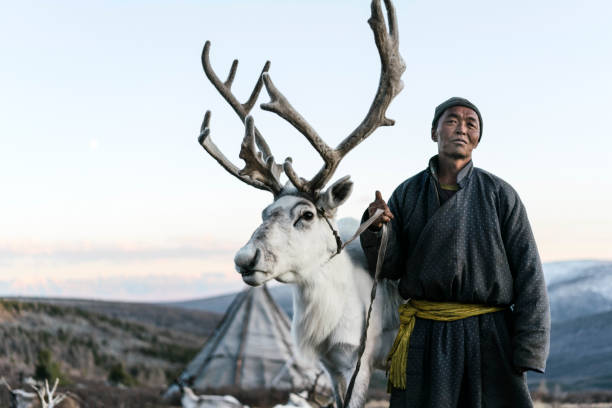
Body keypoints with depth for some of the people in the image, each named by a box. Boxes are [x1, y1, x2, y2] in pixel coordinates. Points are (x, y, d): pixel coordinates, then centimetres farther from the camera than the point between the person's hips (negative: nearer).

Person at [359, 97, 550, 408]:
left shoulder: (500, 194, 1)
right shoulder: (407, 194, 7)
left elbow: (528, 274, -2)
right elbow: (389, 268, 6)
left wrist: (528, 348, -9)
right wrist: (375, 227, -14)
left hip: (488, 335, -1)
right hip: (424, 336, 1)